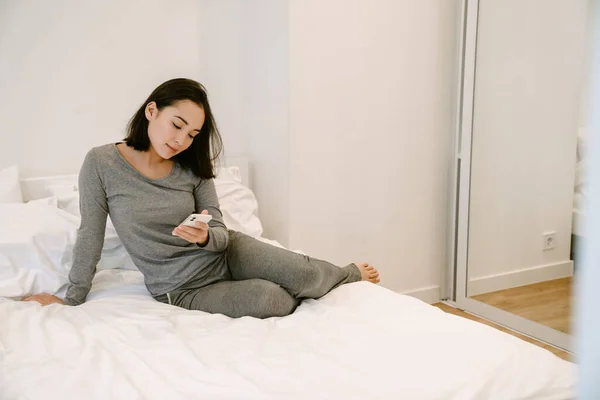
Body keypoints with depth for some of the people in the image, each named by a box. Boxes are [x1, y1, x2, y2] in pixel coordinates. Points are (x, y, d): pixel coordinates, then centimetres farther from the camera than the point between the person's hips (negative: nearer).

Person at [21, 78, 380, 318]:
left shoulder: (193, 168, -3)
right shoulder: (101, 163, -11)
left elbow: (222, 235, -4)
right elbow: (91, 236, -3)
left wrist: (206, 237, -27)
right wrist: (72, 300, 2)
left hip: (225, 254, 3)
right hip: (182, 289, -3)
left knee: (304, 274, -19)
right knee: (271, 300, -28)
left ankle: (352, 273, 14)